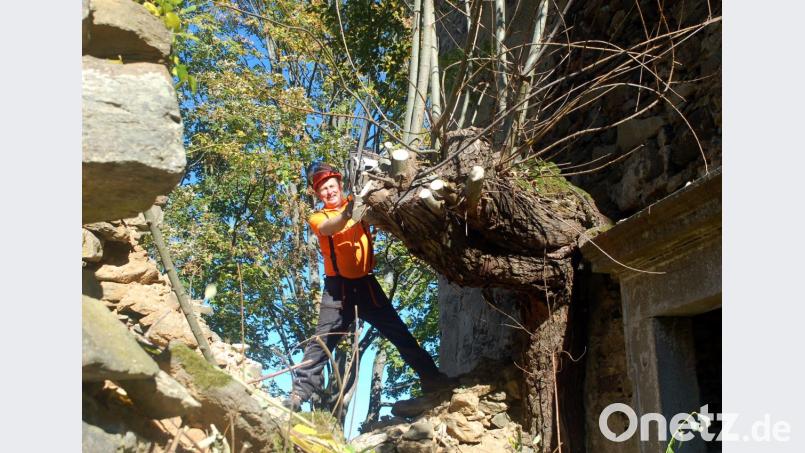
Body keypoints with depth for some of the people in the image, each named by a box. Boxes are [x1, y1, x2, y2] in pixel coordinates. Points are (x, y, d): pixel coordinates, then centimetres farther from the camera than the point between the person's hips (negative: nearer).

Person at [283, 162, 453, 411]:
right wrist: (347, 213, -43)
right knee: (322, 340, -9)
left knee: (399, 333, 5)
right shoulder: (317, 218, 2)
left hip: (366, 283, 2)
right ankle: (299, 392, -6)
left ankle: (431, 377, 11)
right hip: (338, 286, -1)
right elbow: (328, 228, -23)